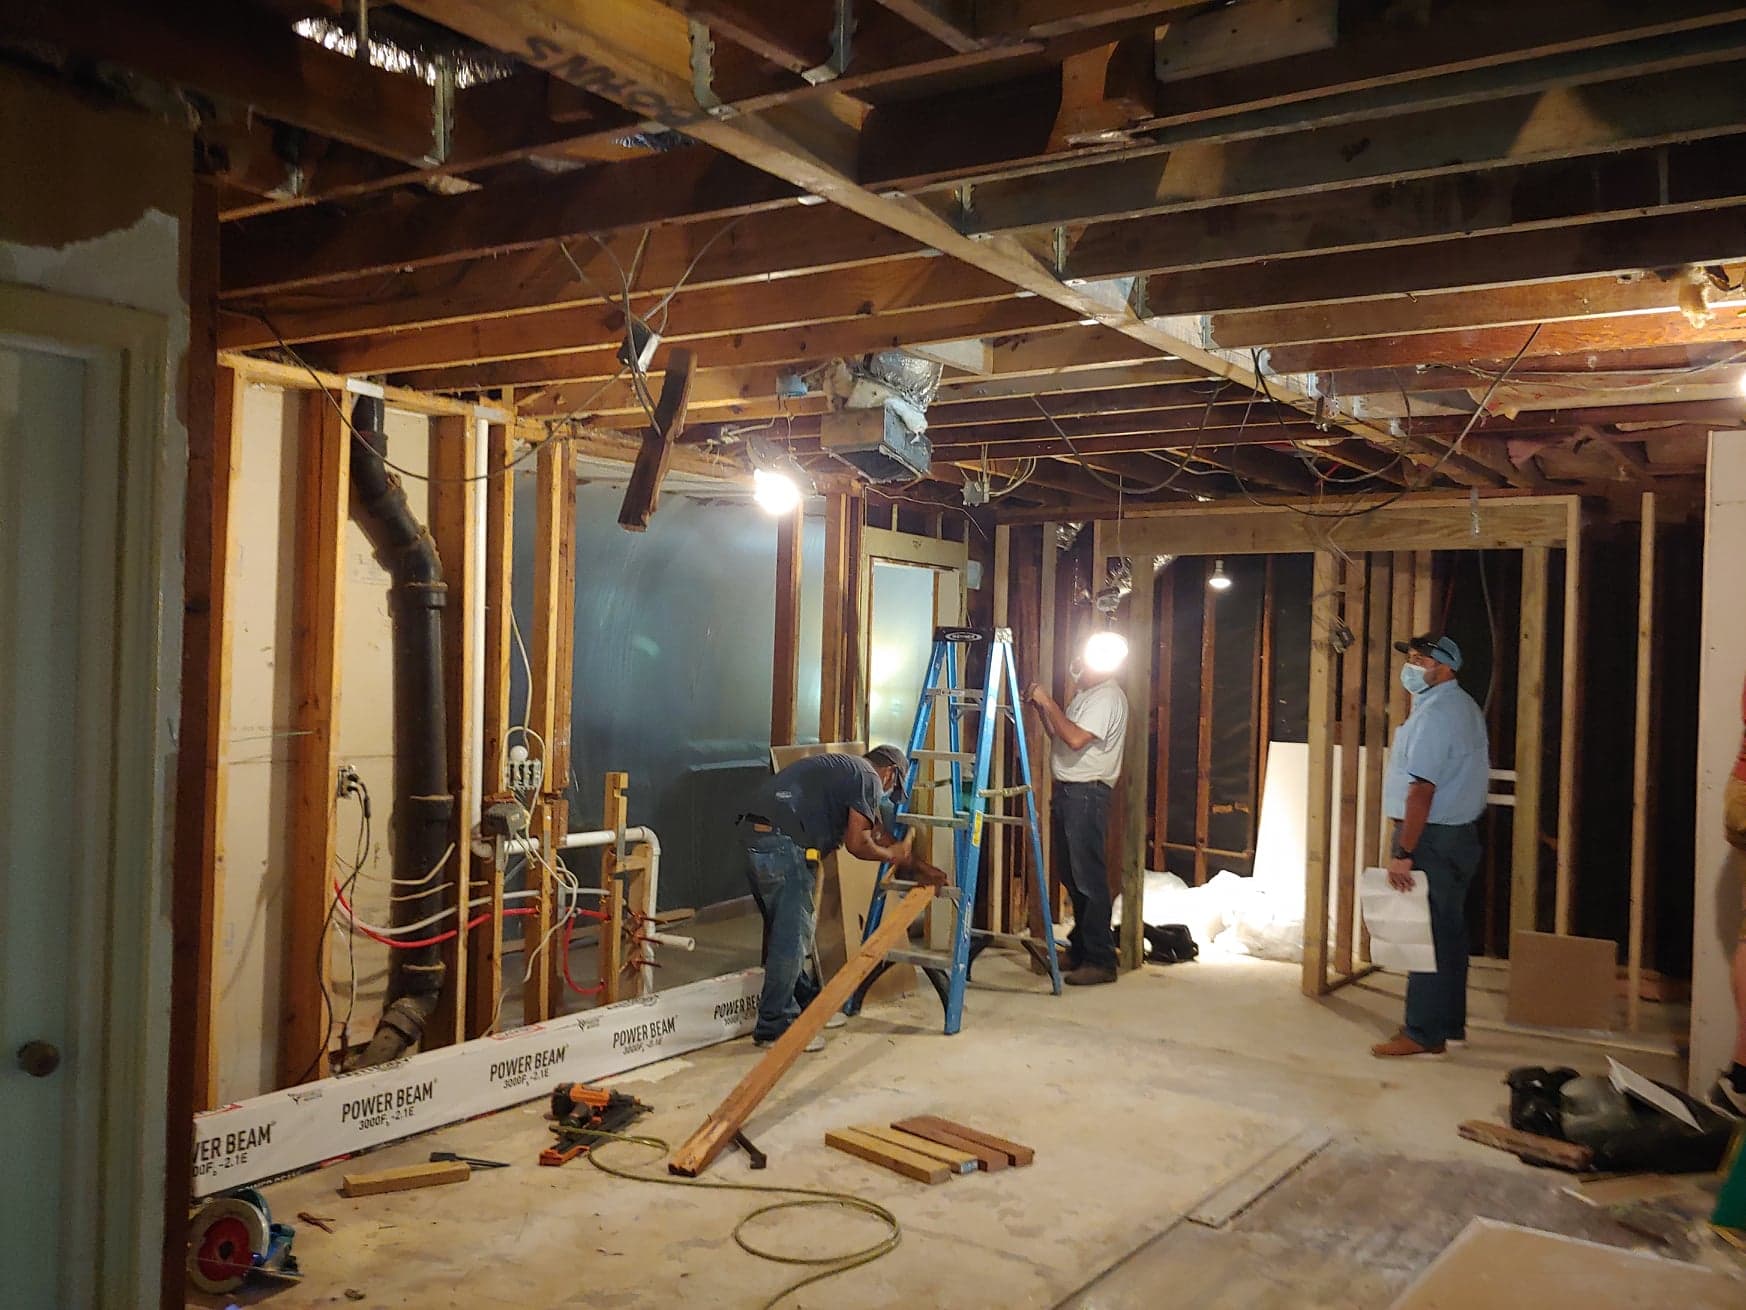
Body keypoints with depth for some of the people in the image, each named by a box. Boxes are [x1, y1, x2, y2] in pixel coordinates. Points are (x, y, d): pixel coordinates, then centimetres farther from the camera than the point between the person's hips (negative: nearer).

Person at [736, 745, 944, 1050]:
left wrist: (919, 867, 39)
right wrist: (891, 856, 16)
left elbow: (878, 832, 35)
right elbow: (857, 843, -4)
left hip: (754, 831, 10)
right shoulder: (869, 779, 1)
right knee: (793, 936, -4)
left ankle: (806, 1006, 30)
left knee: (785, 930, 19)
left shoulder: (843, 770, 29)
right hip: (780, 839, -10)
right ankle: (774, 1027, 2)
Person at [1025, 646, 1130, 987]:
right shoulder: (1085, 694, 17)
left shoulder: (1108, 697, -15)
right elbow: (1059, 736, 21)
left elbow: (1075, 739, -25)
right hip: (1067, 790, 10)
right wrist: (1040, 707, 8)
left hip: (1087, 794, -10)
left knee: (1089, 877, -8)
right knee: (1071, 874, 15)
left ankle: (1101, 961, -4)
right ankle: (1080, 948, 26)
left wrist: (1048, 702, -18)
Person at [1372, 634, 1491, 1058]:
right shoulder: (1464, 707, 15)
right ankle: (1449, 1024, 24)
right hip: (1459, 832, 11)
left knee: (1427, 936, -6)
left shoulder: (1434, 713, -18)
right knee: (1448, 932, 15)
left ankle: (1424, 1034, -1)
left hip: (1433, 838, -11)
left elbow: (1422, 789, -24)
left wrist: (1403, 853, -24)